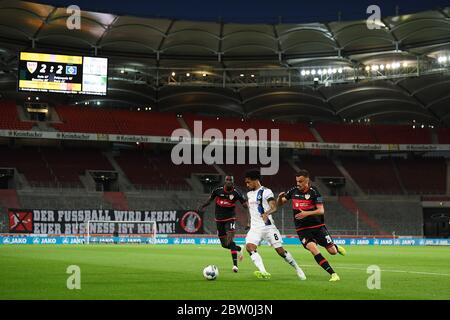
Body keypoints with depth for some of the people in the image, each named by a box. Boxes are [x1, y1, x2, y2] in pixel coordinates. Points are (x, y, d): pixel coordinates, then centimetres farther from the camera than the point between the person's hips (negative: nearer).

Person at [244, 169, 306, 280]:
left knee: (280, 250, -3)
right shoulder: (249, 194, 16)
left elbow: (274, 207, -20)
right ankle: (263, 272, -32)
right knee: (249, 246, -22)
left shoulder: (266, 192, -7)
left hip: (267, 226, -6)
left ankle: (298, 270, 18)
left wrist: (266, 213, -40)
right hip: (255, 228, 6)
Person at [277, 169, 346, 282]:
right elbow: (279, 204, 10)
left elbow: (321, 210, -15)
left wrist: (307, 213, -30)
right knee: (314, 249, -23)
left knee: (332, 251, 0)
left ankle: (336, 247, 41)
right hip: (302, 229, 1)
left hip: (318, 226, -1)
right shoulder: (293, 191, 1)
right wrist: (280, 197, -13)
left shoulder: (314, 192, -9)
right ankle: (333, 274, -17)